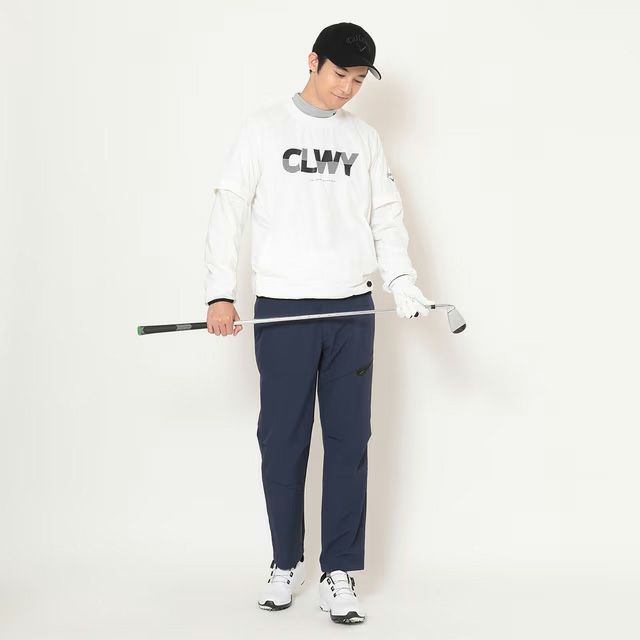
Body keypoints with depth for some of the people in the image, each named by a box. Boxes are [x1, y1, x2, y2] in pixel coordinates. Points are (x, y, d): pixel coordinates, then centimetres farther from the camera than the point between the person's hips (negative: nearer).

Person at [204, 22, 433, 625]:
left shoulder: (365, 137, 12)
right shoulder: (264, 127, 3)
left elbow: (386, 216, 12)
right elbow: (228, 210, 0)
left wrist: (402, 280, -4)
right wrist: (220, 293, -9)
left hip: (351, 310, 2)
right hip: (281, 310, -2)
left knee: (349, 442, 1)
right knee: (282, 440, 3)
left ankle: (339, 573, 9)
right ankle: (286, 563, 19)